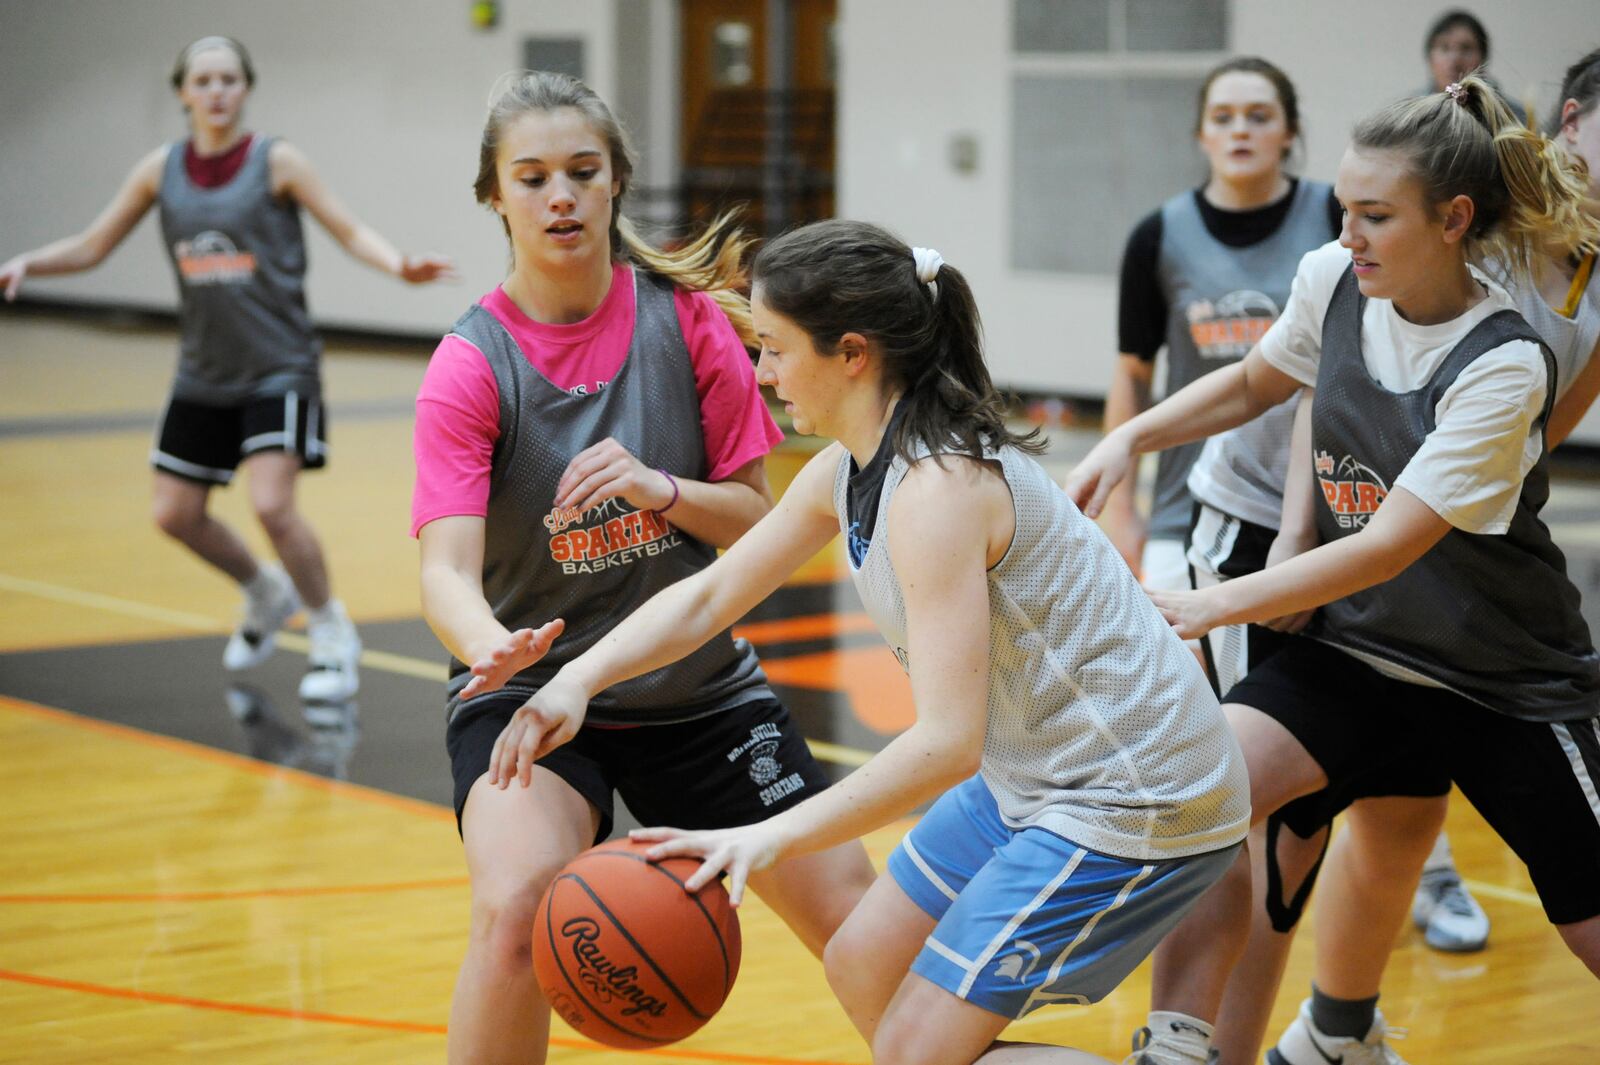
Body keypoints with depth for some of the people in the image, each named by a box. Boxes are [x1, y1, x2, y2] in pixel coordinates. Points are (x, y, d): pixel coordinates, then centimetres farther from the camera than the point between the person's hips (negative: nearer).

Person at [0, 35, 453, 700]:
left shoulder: (275, 162, -7)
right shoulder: (161, 170, 3)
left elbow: (349, 231, -6)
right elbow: (91, 247, 9)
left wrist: (399, 266, -25)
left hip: (277, 366, -5)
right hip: (203, 371, 5)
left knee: (271, 503, -19)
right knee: (175, 514, 7)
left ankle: (333, 637, 2)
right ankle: (267, 595, 34)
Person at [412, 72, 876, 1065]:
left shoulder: (688, 316, -6)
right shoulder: (471, 367, -12)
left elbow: (758, 519, -2)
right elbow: (448, 571, -23)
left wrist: (660, 488, -23)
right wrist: (494, 647, -46)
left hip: (701, 685, 3)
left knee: (859, 917, -1)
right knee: (518, 907, -29)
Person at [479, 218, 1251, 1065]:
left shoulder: (937, 488, -26)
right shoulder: (846, 471, 3)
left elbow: (946, 743, -32)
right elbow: (708, 596, 12)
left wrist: (772, 838, -35)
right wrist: (577, 680, -3)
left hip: (1133, 797, -10)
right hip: (1028, 775, 10)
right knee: (862, 971, 15)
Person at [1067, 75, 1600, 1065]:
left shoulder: (1505, 365, -25)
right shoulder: (1332, 282, -8)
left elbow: (1387, 548, -29)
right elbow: (1258, 381, 15)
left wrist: (1209, 605, -33)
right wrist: (1130, 439, 0)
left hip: (1508, 681, -4)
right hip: (1357, 648, 4)